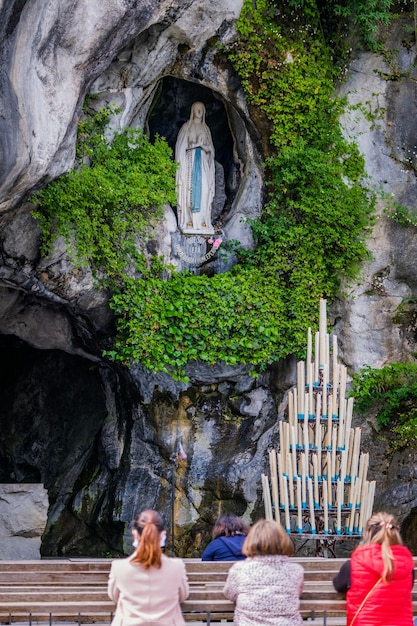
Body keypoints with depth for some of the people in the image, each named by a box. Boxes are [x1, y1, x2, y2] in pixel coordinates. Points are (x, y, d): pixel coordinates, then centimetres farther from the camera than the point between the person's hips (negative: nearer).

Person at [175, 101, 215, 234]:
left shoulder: (205, 128, 16)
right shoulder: (186, 127, 6)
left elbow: (210, 147, 18)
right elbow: (181, 146, 2)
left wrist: (205, 147, 1)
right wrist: (192, 145, -10)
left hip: (203, 162, 3)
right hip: (190, 160, -3)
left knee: (203, 189, -6)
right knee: (190, 189, -11)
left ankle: (202, 220, -7)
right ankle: (188, 221, -14)